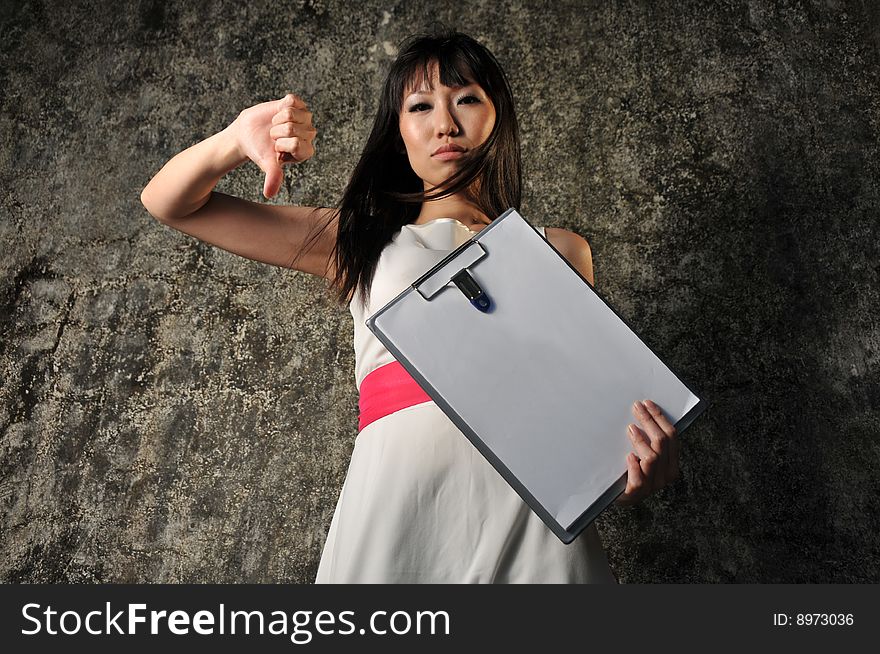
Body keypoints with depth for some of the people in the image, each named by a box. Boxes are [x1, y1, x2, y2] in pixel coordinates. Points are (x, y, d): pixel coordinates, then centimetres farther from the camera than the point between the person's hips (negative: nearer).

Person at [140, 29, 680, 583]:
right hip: (394, 501, 0)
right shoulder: (362, 241, 18)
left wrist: (634, 477, -6)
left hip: (535, 518, 1)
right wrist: (235, 143, -2)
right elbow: (169, 204, 19)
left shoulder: (559, 251, 19)